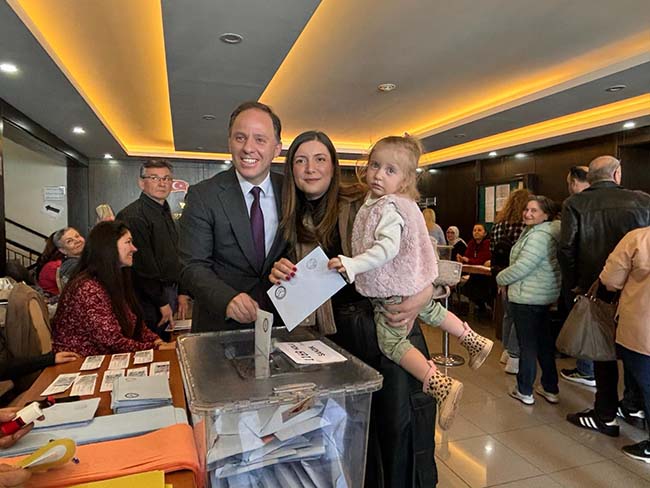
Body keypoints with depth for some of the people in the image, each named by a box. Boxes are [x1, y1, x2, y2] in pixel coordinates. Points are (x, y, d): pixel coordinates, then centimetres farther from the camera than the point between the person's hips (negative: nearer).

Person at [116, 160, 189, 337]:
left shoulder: (166, 213, 15)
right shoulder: (133, 215, -15)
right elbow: (143, 265, -19)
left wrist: (181, 293, 13)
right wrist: (162, 302, -16)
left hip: (169, 294, 9)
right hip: (149, 300, -8)